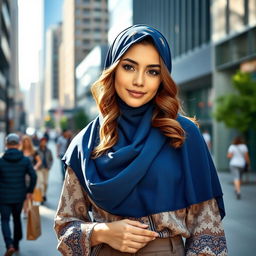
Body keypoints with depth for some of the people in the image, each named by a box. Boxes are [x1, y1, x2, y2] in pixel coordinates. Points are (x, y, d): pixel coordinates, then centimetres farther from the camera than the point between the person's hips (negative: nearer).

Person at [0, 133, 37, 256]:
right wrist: (29, 191, -2)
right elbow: (33, 176, -11)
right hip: (19, 196, 3)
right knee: (17, 219, 21)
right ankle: (16, 244, 31)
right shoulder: (25, 160, -3)